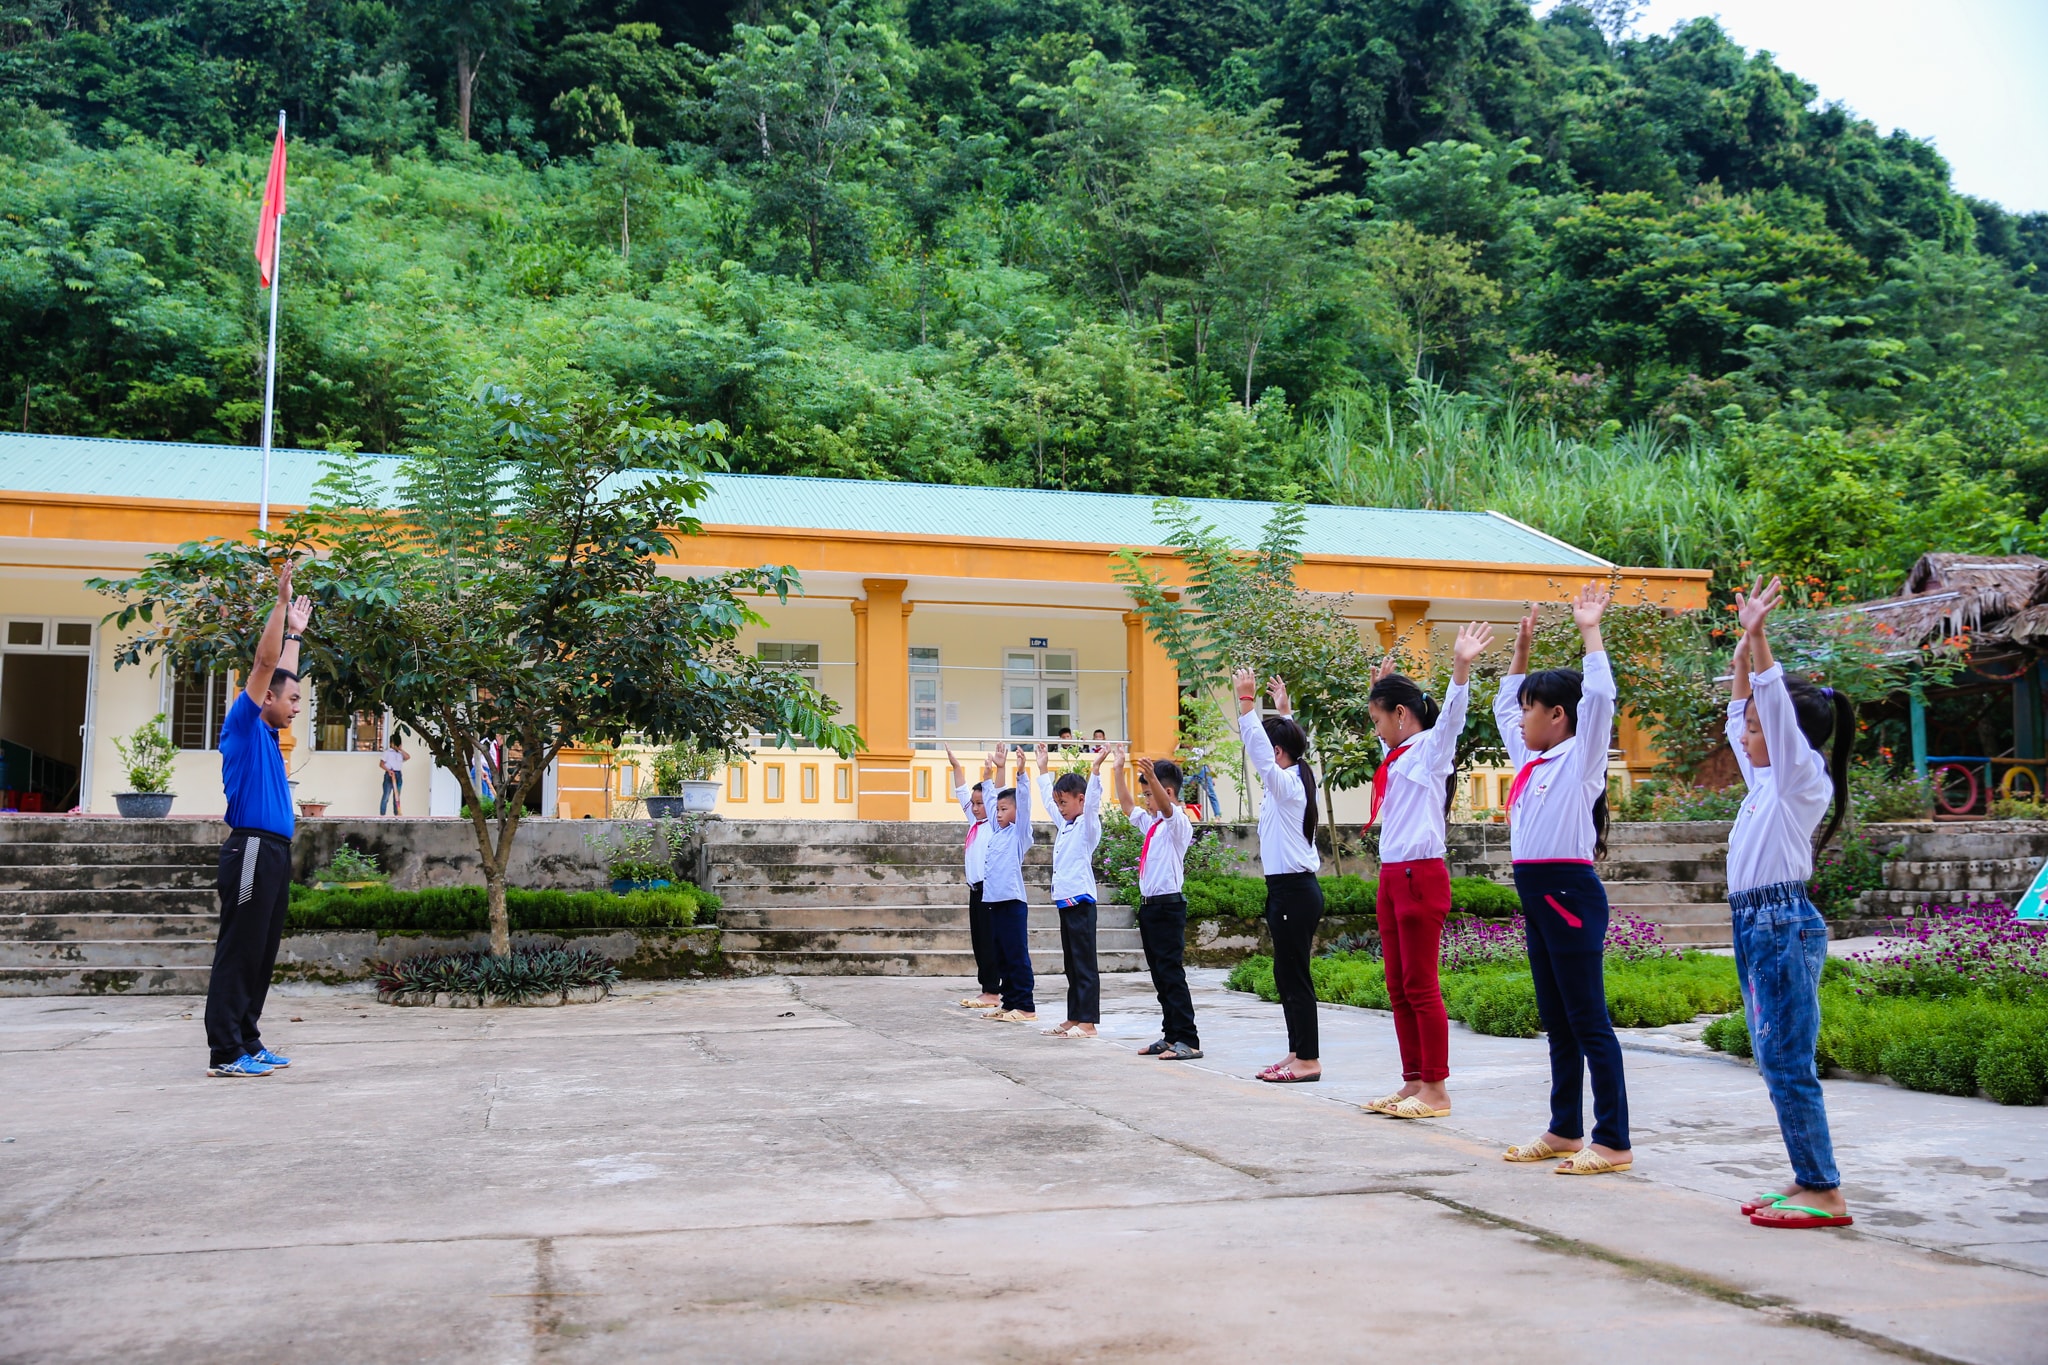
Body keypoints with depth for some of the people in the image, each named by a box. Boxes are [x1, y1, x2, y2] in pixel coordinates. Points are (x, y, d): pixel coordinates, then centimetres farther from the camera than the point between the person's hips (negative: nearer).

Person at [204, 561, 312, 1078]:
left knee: (260, 954, 11)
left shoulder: (265, 732, 18)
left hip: (274, 852, 9)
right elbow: (265, 663, -10)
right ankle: (225, 1052, -6)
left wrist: (295, 632, 37)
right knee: (238, 952, -7)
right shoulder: (242, 724, -3)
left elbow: (279, 671, 32)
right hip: (252, 851, -9)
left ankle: (248, 1043, 16)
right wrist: (280, 602, -11)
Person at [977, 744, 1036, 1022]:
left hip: (1012, 902, -8)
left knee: (1017, 956, -4)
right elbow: (990, 799, 21)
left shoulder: (1019, 833, -4)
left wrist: (1021, 773, -24)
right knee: (1001, 957, 11)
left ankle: (1025, 1006, -1)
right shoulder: (997, 831, 15)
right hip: (993, 901, 8)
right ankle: (1009, 1003, 17)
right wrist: (996, 771, 20)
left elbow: (1024, 802, -15)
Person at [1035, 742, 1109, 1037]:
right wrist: (1043, 768, 32)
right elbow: (1047, 799, 28)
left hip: (1081, 901, -9)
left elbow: (1092, 801, -24)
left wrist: (1095, 767, -33)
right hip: (1064, 901, 9)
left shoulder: (1088, 825, -7)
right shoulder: (1063, 824, 16)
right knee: (1071, 964, 12)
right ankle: (1074, 1018, 17)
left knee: (1084, 964, -6)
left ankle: (1088, 1022, -5)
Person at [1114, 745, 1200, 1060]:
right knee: (1159, 974, 11)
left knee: (1171, 973, -11)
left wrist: (1151, 776, -48)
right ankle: (1171, 1036, 17)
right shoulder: (1151, 823, 16)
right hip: (1148, 904, 9)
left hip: (1168, 906, -9)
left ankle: (1188, 1041, -10)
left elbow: (1167, 807, -31)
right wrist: (1119, 770, 23)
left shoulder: (1177, 823, -10)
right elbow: (1127, 806, 28)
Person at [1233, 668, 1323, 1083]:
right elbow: (1285, 739, 30)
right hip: (1289, 889, 10)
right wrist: (1283, 709, 36)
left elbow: (1256, 744, -22)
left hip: (1293, 890, -10)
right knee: (1287, 975, 12)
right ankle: (1299, 1052, 17)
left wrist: (1247, 701, -20)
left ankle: (1309, 1059, -3)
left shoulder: (1286, 783, -13)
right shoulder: (1293, 779, 12)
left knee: (1294, 976, -7)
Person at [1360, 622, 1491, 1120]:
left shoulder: (1431, 747, -5)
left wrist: (1461, 668, -40)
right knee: (1399, 988, 10)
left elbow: (1451, 716, -24)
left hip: (1422, 874, -9)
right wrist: (1383, 685, 46)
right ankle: (1413, 1082, 16)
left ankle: (1436, 1090, -1)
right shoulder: (1398, 754, 17)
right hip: (1391, 875, 9)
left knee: (1421, 987, -6)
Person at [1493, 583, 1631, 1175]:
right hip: (1536, 896, 9)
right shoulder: (1531, 760, 15)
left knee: (1589, 1023, -6)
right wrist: (1522, 647, 28)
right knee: (1556, 1022, 14)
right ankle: (1565, 1130, 23)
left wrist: (1589, 631, -12)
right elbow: (1503, 705, 30)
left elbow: (1599, 695, -20)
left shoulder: (1580, 757, -6)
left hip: (1570, 893, -9)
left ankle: (1613, 1142, -2)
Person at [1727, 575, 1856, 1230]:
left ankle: (1826, 1194, -5)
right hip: (1756, 924, 9)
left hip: (1784, 923, -9)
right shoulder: (1766, 780, 15)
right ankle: (1808, 1179, 16)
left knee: (1788, 1061, -9)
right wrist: (1743, 653, 22)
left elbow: (1775, 705, -19)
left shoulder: (1802, 778, -7)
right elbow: (1740, 716, 26)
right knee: (1777, 1060, 10)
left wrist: (1759, 636, -22)